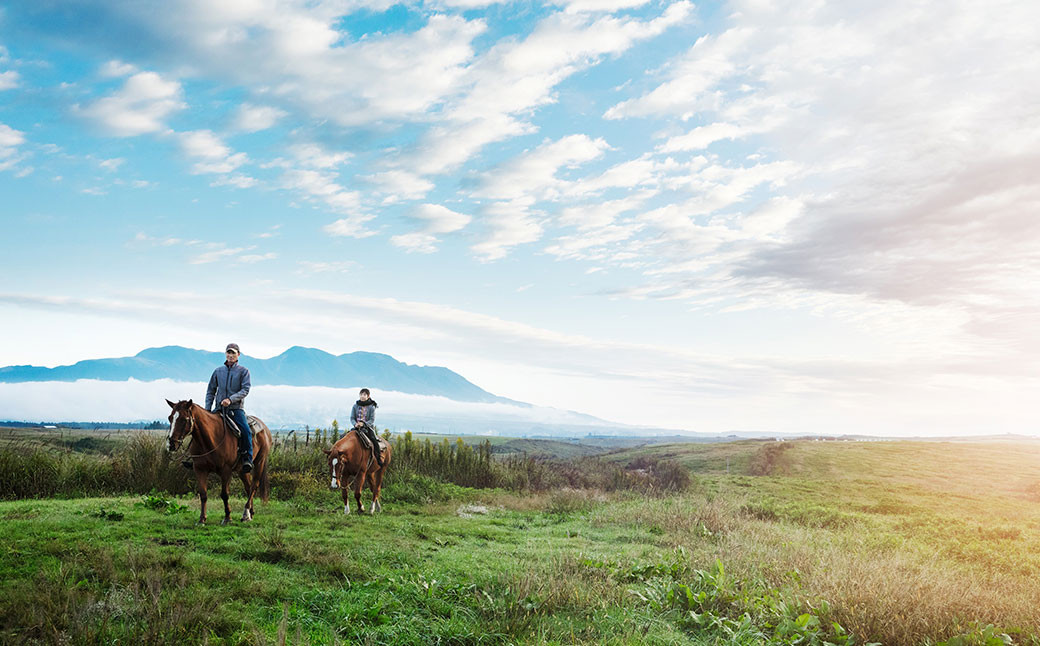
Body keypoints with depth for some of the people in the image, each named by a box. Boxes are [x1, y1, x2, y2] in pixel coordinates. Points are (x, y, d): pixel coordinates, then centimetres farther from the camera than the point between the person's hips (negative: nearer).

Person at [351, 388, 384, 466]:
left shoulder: (371, 407, -3)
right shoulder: (355, 406, 6)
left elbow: (372, 420, -8)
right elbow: (352, 418, 5)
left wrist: (363, 424, -23)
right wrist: (355, 424, -16)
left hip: (368, 428, -3)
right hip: (357, 428, 3)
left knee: (374, 441, -25)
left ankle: (379, 459, -15)